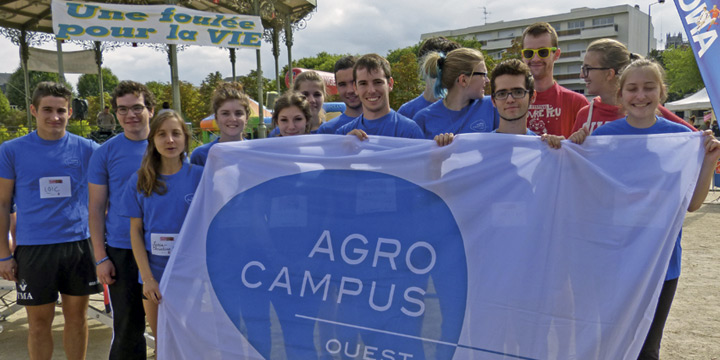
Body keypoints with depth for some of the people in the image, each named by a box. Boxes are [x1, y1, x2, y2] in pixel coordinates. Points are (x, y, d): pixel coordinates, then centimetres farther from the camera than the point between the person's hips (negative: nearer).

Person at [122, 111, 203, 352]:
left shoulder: (200, 177, -4)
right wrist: (147, 278, -6)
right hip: (155, 278, 2)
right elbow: (136, 231, 1)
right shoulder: (140, 181, 0)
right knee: (162, 342, 14)